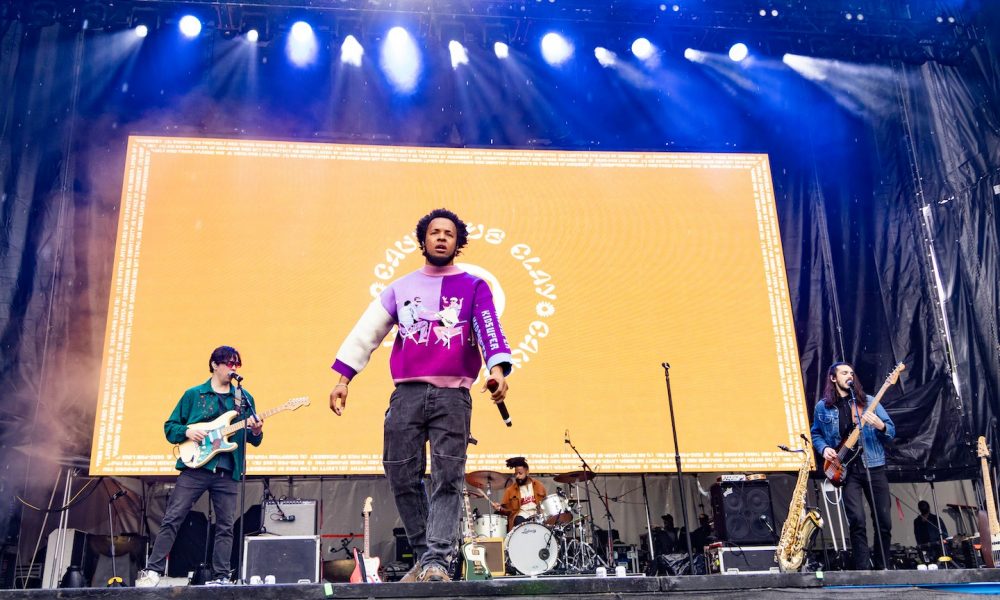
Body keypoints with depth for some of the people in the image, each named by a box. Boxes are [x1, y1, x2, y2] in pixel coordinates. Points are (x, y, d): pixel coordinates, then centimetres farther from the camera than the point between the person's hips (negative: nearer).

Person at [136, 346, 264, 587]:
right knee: (172, 519, -4)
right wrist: (187, 431, -11)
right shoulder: (193, 394, 7)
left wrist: (256, 432, -11)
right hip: (195, 466, -2)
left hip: (228, 472, 2)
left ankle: (221, 577, 10)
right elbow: (170, 426, 9)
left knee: (225, 526, 3)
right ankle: (153, 570, 5)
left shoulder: (244, 398, 11)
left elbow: (254, 439, 12)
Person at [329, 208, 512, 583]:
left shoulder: (474, 287, 9)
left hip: (453, 396, -2)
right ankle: (423, 558, 14)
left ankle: (437, 562, -7)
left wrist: (497, 370, -24)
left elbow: (490, 331, -6)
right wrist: (343, 378, 7)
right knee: (403, 479, 1)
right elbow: (366, 333, 14)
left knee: (447, 481, -8)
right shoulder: (401, 288, 16)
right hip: (407, 394, 2)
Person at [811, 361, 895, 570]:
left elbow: (892, 431, 6)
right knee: (857, 520, -11)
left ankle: (881, 568, 17)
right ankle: (863, 570, -4)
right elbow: (815, 434, 17)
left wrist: (880, 426, -16)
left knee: (884, 521, 1)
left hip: (874, 466, 1)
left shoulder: (869, 401, 7)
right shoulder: (823, 407, 7)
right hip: (845, 469, -1)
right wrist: (824, 448, -3)